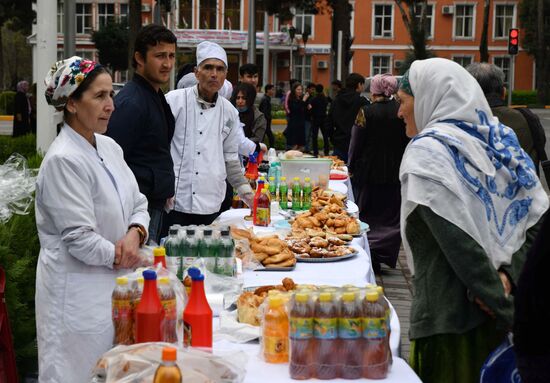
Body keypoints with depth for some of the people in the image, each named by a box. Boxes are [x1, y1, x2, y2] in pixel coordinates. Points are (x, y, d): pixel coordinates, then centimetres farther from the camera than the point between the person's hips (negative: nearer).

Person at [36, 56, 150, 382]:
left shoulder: (109, 147, 7)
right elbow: (80, 239, -21)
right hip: (78, 291, -8)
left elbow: (138, 204, 11)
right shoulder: (63, 160, -19)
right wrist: (127, 259, -11)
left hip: (114, 284, 8)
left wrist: (135, 234, -10)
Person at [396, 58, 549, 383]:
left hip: (448, 319, -7)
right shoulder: (497, 140, 10)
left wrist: (502, 307, -14)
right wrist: (509, 274, -4)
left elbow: (461, 243, -20)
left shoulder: (426, 151, -11)